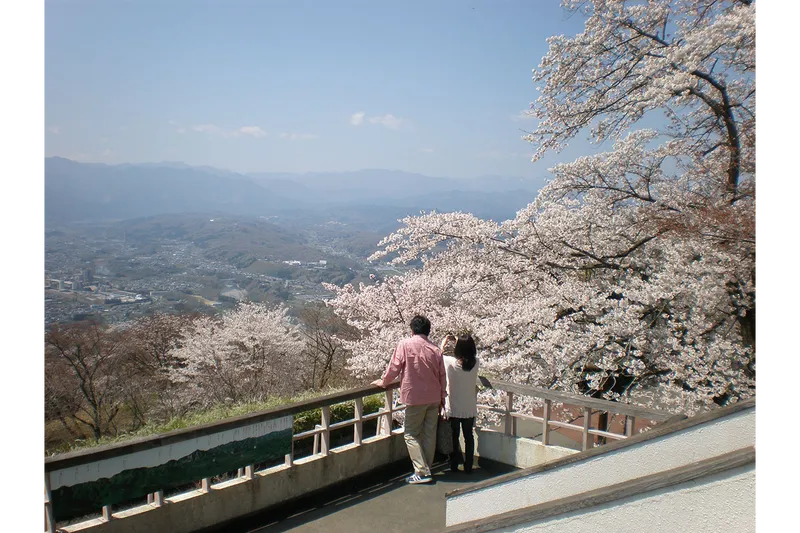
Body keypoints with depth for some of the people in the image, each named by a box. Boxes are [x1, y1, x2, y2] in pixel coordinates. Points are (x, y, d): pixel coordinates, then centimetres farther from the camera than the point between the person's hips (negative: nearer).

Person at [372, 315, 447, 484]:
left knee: (411, 434, 4)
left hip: (415, 397, -5)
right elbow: (442, 377, 7)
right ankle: (427, 468, 20)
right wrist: (442, 398, 18)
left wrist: (383, 382, 11)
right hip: (434, 398, 5)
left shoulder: (405, 345, -10)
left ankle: (422, 472, -1)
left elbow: (394, 367, -7)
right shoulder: (435, 350, 2)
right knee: (429, 434, 12)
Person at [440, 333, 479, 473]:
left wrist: (443, 344, 12)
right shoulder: (475, 363, -11)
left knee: (454, 437, 13)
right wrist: (460, 342, 15)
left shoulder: (450, 362, -20)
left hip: (453, 408, -2)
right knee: (468, 436, 15)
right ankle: (468, 466, 21)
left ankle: (454, 465, 22)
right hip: (470, 408, 2)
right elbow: (472, 353, 13)